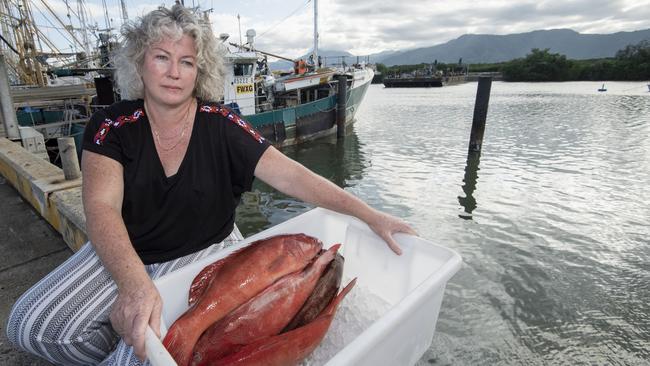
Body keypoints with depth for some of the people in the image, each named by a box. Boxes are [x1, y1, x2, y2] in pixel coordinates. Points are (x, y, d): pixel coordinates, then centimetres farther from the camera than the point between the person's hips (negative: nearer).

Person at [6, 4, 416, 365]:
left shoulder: (221, 125, -14)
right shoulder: (112, 125, -10)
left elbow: (290, 175, -18)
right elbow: (102, 209, -21)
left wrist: (370, 214, -23)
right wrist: (135, 283, -41)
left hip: (204, 254, -2)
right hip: (126, 254, 3)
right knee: (33, 324, -10)